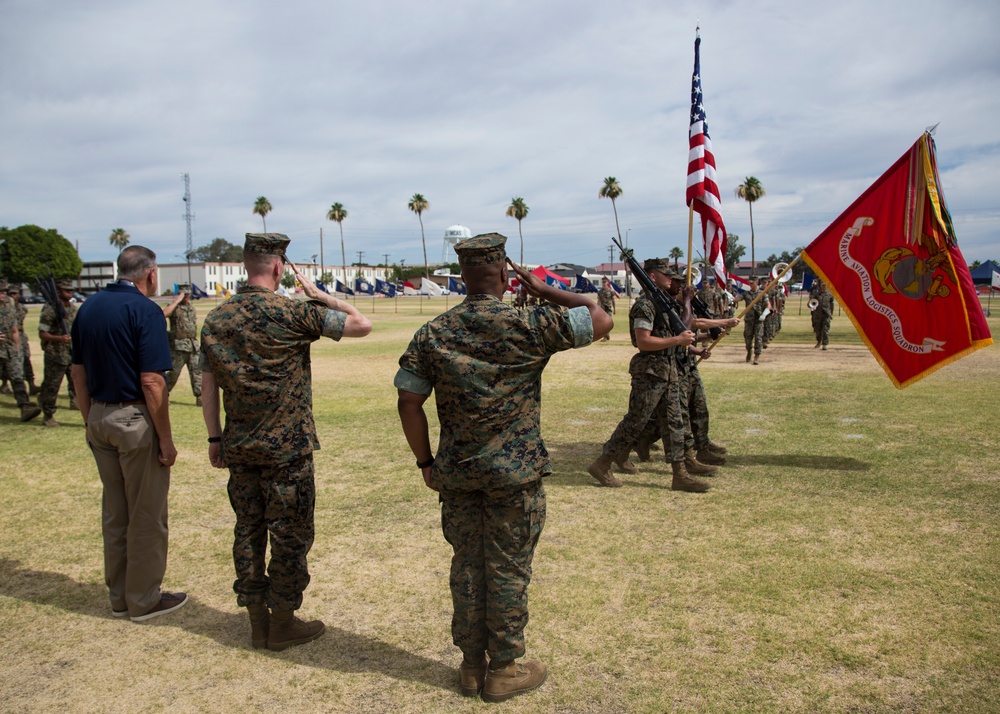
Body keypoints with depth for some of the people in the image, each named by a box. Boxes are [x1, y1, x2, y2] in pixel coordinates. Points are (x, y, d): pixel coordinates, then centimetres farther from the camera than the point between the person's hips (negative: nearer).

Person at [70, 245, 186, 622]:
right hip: (135, 420, -7)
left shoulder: (88, 307, 8)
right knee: (146, 515, 5)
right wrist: (166, 439, -14)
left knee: (114, 511, 17)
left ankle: (119, 596, 28)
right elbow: (151, 382, -19)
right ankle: (144, 600, 16)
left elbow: (78, 372, 12)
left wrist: (89, 421, 19)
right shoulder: (144, 310, -14)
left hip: (99, 418, 8)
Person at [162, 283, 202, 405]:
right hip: (179, 346, -5)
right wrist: (177, 300, -20)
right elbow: (164, 313, -27)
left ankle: (199, 397, 2)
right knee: (173, 372, 1)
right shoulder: (174, 307, -4)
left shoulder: (192, 308, 15)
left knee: (197, 371, 1)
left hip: (193, 345, 5)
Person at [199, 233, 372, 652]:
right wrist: (319, 295, 0)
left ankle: (257, 621, 24)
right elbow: (362, 325, -12)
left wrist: (215, 437, 15)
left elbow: (207, 384, 7)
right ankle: (282, 624, 16)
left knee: (248, 531, 14)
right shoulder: (294, 313, -14)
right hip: (287, 447, -6)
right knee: (290, 535, 6)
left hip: (239, 448, 6)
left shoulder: (217, 319, 4)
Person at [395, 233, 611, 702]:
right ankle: (505, 669, 21)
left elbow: (408, 402, -1)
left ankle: (472, 665, 27)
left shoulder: (433, 334, -2)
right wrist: (544, 290, 4)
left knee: (466, 565, 14)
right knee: (509, 569, 8)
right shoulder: (530, 326, -12)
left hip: (456, 471, 4)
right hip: (514, 471, -3)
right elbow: (601, 320, -3)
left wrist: (425, 461, 9)